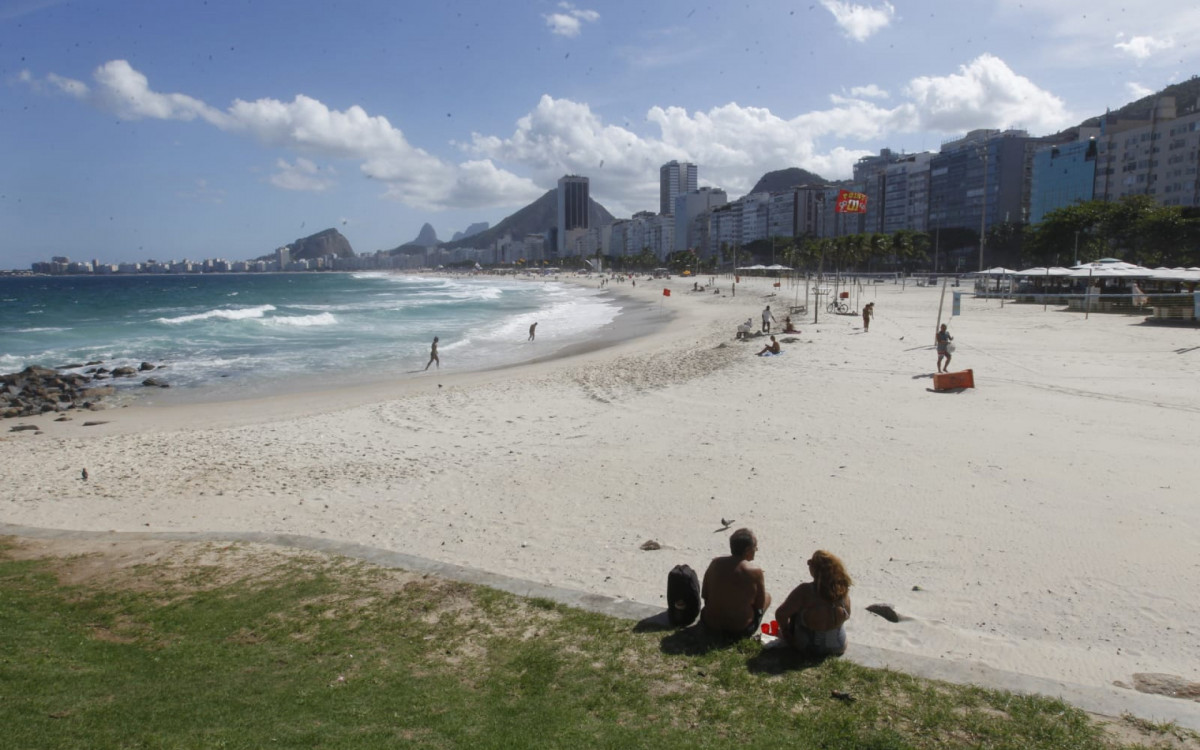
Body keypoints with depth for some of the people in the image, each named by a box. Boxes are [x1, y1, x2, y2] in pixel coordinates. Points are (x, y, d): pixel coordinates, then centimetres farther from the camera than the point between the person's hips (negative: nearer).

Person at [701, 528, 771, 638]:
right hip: (740, 630, -5)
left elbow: (704, 595, 3)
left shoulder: (715, 563, -5)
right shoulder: (755, 571, -16)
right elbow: (760, 604, -5)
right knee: (767, 597, 19)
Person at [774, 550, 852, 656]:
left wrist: (784, 629, -3)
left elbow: (780, 614, -24)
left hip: (807, 647, -3)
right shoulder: (843, 590, -15)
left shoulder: (805, 591, -27)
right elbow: (847, 615, 1)